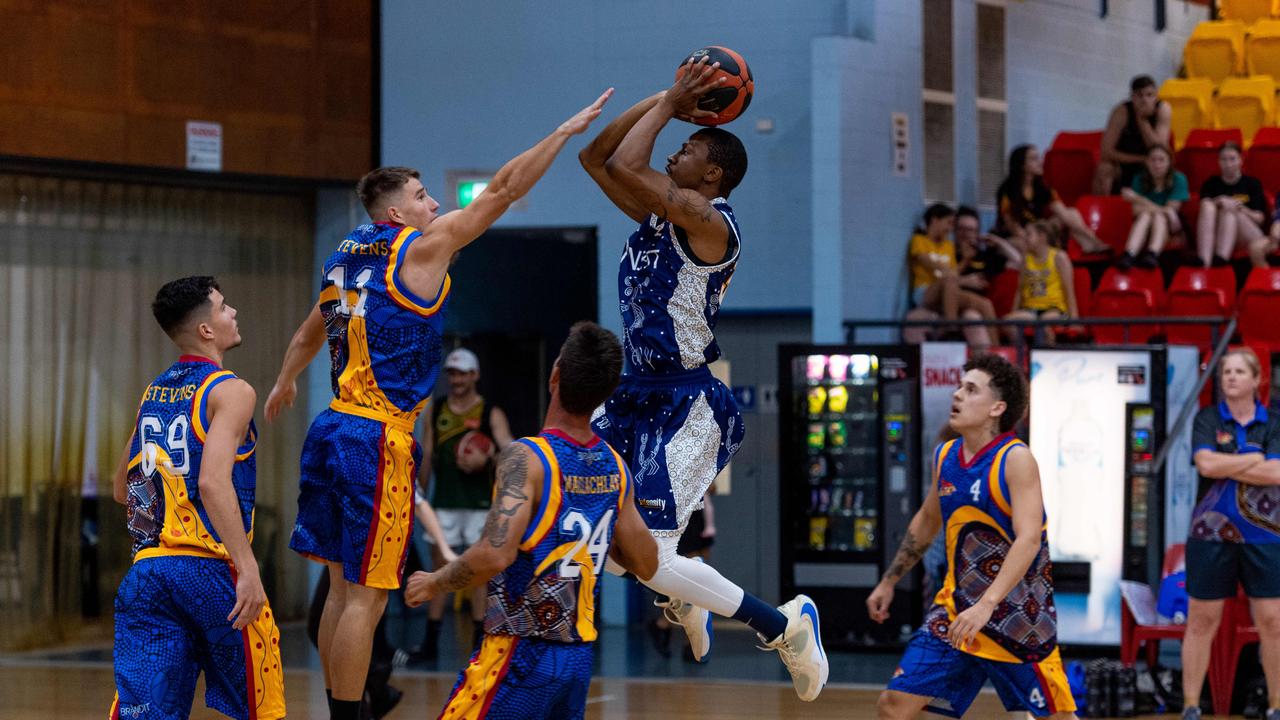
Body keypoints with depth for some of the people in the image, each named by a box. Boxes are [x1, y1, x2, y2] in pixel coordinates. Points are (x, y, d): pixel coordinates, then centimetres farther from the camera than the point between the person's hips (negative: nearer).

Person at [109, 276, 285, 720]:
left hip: (148, 568, 6)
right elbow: (212, 482, -20)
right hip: (209, 567, -6)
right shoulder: (231, 392, -6)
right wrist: (248, 570, -22)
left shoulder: (154, 392, 16)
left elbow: (122, 489, 25)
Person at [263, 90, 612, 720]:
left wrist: (285, 382, 51)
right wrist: (567, 131, -3)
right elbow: (502, 190, -8)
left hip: (333, 429, 8)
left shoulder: (348, 256, 15)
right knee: (366, 595, -5)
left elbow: (309, 334, 32)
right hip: (379, 439, -8)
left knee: (345, 587, 13)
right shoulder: (422, 246, -6)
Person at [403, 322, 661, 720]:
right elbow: (646, 565, 15)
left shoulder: (527, 458, -16)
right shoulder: (615, 468, 5)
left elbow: (495, 555, -27)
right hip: (579, 656, 7)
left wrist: (435, 583, -9)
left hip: (521, 653, -7)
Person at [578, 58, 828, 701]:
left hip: (686, 406, -10)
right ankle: (681, 600, 31)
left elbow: (623, 166, -26)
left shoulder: (707, 219, -17)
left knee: (652, 562, -13)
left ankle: (784, 626, 4)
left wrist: (668, 107, -12)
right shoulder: (657, 214, 10)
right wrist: (666, 100, 5)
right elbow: (596, 157, 12)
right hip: (637, 393, 10)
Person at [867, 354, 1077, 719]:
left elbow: (1029, 539, -25)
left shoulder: (1015, 459, -15)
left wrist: (987, 605, -34)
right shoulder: (944, 457, 5)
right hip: (957, 608, 6)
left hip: (1017, 617, -6)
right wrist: (889, 582, 28)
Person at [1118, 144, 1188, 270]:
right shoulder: (1139, 179, -1)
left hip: (1170, 227, -1)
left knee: (1158, 216, -32)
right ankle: (1129, 255, -56)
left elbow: (1171, 210, -14)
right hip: (1144, 225, 2)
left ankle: (1152, 255, -59)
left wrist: (1138, 198, -21)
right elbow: (1136, 211, -8)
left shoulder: (1178, 179, -8)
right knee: (1145, 215, -31)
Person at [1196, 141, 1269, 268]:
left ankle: (1220, 259, -58)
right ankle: (1203, 261, -55)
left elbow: (1260, 218, 3)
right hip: (1215, 237, 1)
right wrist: (1219, 202, -23)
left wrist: (1239, 207, -16)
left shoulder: (1253, 183, 12)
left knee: (1229, 211, -29)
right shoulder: (1211, 184, 17)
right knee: (1208, 207, -27)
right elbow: (1204, 205, -3)